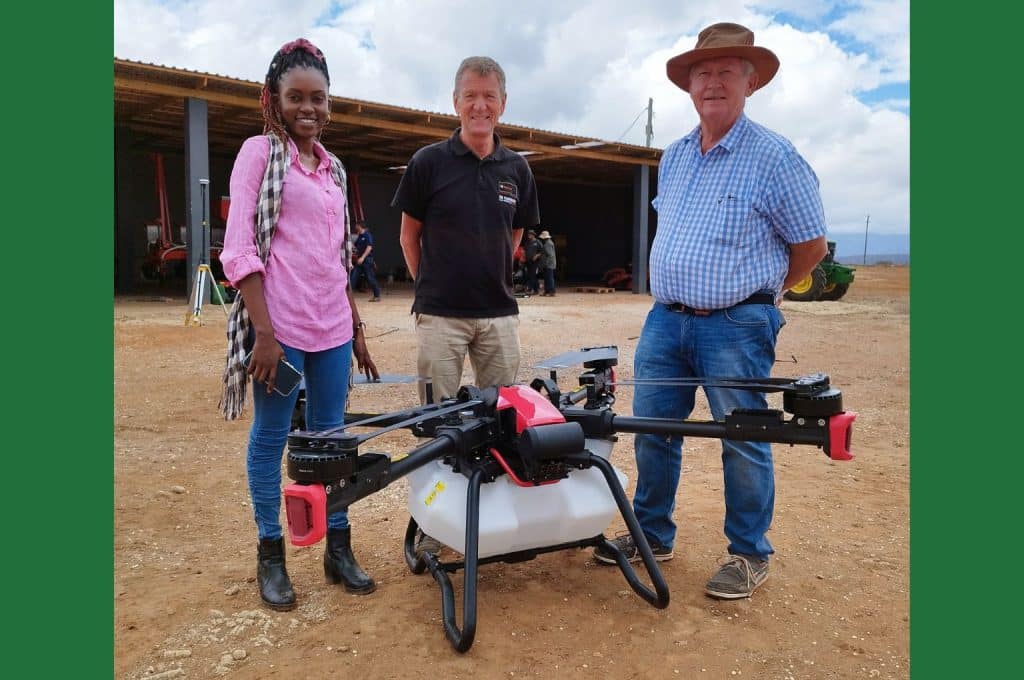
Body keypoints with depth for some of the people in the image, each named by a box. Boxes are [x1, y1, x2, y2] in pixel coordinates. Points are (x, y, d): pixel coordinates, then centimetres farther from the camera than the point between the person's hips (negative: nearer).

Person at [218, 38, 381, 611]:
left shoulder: (334, 168, 16)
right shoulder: (259, 152, 0)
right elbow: (238, 248, -8)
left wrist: (358, 328, 17)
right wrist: (263, 332, -15)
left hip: (333, 326, 5)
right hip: (280, 325, -5)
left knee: (330, 438, 10)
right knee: (271, 438, 4)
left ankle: (339, 549, 22)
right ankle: (271, 555, 19)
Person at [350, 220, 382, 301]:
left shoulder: (367, 235, -9)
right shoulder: (359, 236, 15)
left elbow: (369, 247, -18)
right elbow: (354, 246, 23)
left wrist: (362, 257, -24)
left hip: (367, 259, -8)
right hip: (359, 260, 8)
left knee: (370, 278, -4)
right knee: (354, 277, 4)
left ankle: (377, 296, 3)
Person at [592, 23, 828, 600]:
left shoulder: (775, 157, -8)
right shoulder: (673, 157, 12)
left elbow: (811, 245, -1)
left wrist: (757, 294, 8)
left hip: (736, 327, -6)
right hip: (664, 320, 6)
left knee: (744, 443, 4)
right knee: (652, 432, 11)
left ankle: (750, 555, 22)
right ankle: (652, 536, 28)